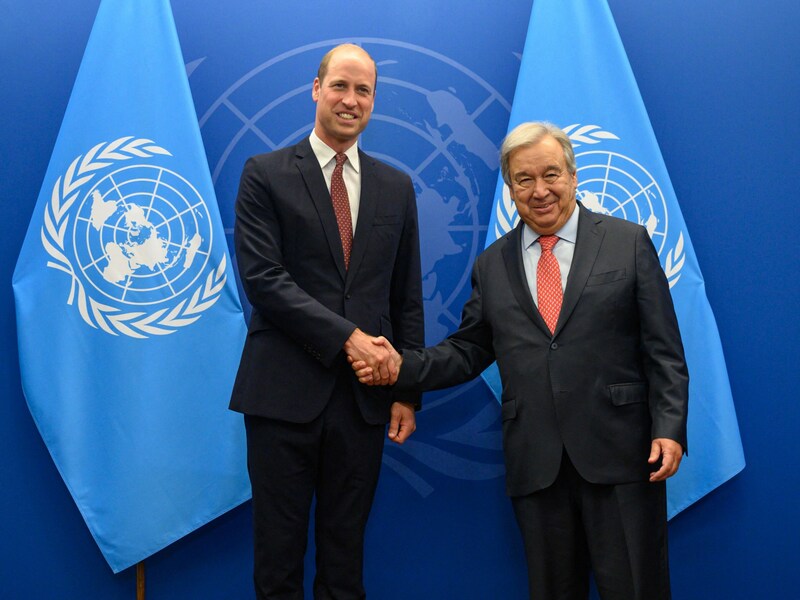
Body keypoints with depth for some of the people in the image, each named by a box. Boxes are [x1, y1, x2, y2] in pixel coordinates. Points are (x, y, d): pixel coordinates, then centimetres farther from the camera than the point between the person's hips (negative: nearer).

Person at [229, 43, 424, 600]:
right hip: (285, 389, -3)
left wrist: (407, 391, 6)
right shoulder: (266, 174, 1)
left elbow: (407, 296, 11)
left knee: (346, 546, 12)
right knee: (279, 545, 7)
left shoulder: (396, 186, 11)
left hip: (365, 391, 3)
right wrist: (347, 336, -16)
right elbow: (262, 278, -10)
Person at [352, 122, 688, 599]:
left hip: (621, 453, -2)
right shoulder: (492, 264, 12)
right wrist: (403, 367, -3)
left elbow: (662, 349, 0)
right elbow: (468, 351, 12)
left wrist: (669, 428, -9)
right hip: (536, 464, 3)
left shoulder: (629, 242, 4)